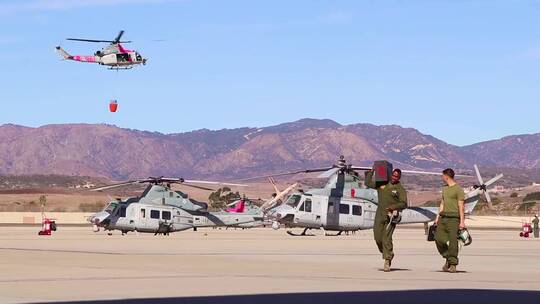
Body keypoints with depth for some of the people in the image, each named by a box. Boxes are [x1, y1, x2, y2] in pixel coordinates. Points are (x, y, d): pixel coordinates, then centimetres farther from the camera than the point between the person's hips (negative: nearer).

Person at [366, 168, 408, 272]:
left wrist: (394, 206, -22)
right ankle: (388, 254, 26)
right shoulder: (382, 184, 13)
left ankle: (387, 261, -13)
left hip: (391, 216, -5)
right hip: (379, 214, 5)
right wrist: (372, 171, 14)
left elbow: (404, 204, -4)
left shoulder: (400, 189, 2)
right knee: (378, 238, 3)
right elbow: (368, 182, 18)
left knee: (386, 238, -13)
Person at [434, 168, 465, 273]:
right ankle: (447, 258, 17)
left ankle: (453, 264, -1)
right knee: (438, 239, -1)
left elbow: (461, 206, -9)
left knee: (453, 241, -6)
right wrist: (438, 217, 19)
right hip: (443, 217, 7)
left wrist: (462, 221, -14)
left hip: (453, 218, -7)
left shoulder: (458, 189, -5)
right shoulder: (445, 189, 19)